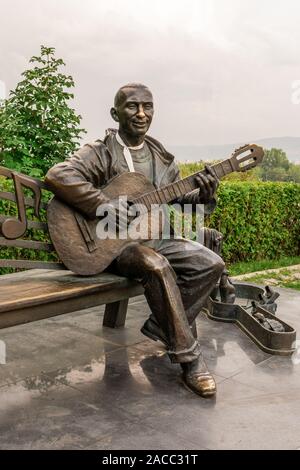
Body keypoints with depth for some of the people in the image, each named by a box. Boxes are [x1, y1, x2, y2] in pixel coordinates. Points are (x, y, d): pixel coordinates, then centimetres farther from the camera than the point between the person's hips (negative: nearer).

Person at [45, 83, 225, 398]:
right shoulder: (101, 153, -10)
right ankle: (189, 359, -20)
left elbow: (180, 198, 13)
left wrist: (203, 195, -11)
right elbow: (57, 176, -27)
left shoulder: (161, 156, 11)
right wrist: (110, 210, -30)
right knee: (158, 266, -35)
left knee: (211, 264, -10)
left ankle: (160, 328, 2)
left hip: (155, 237, 7)